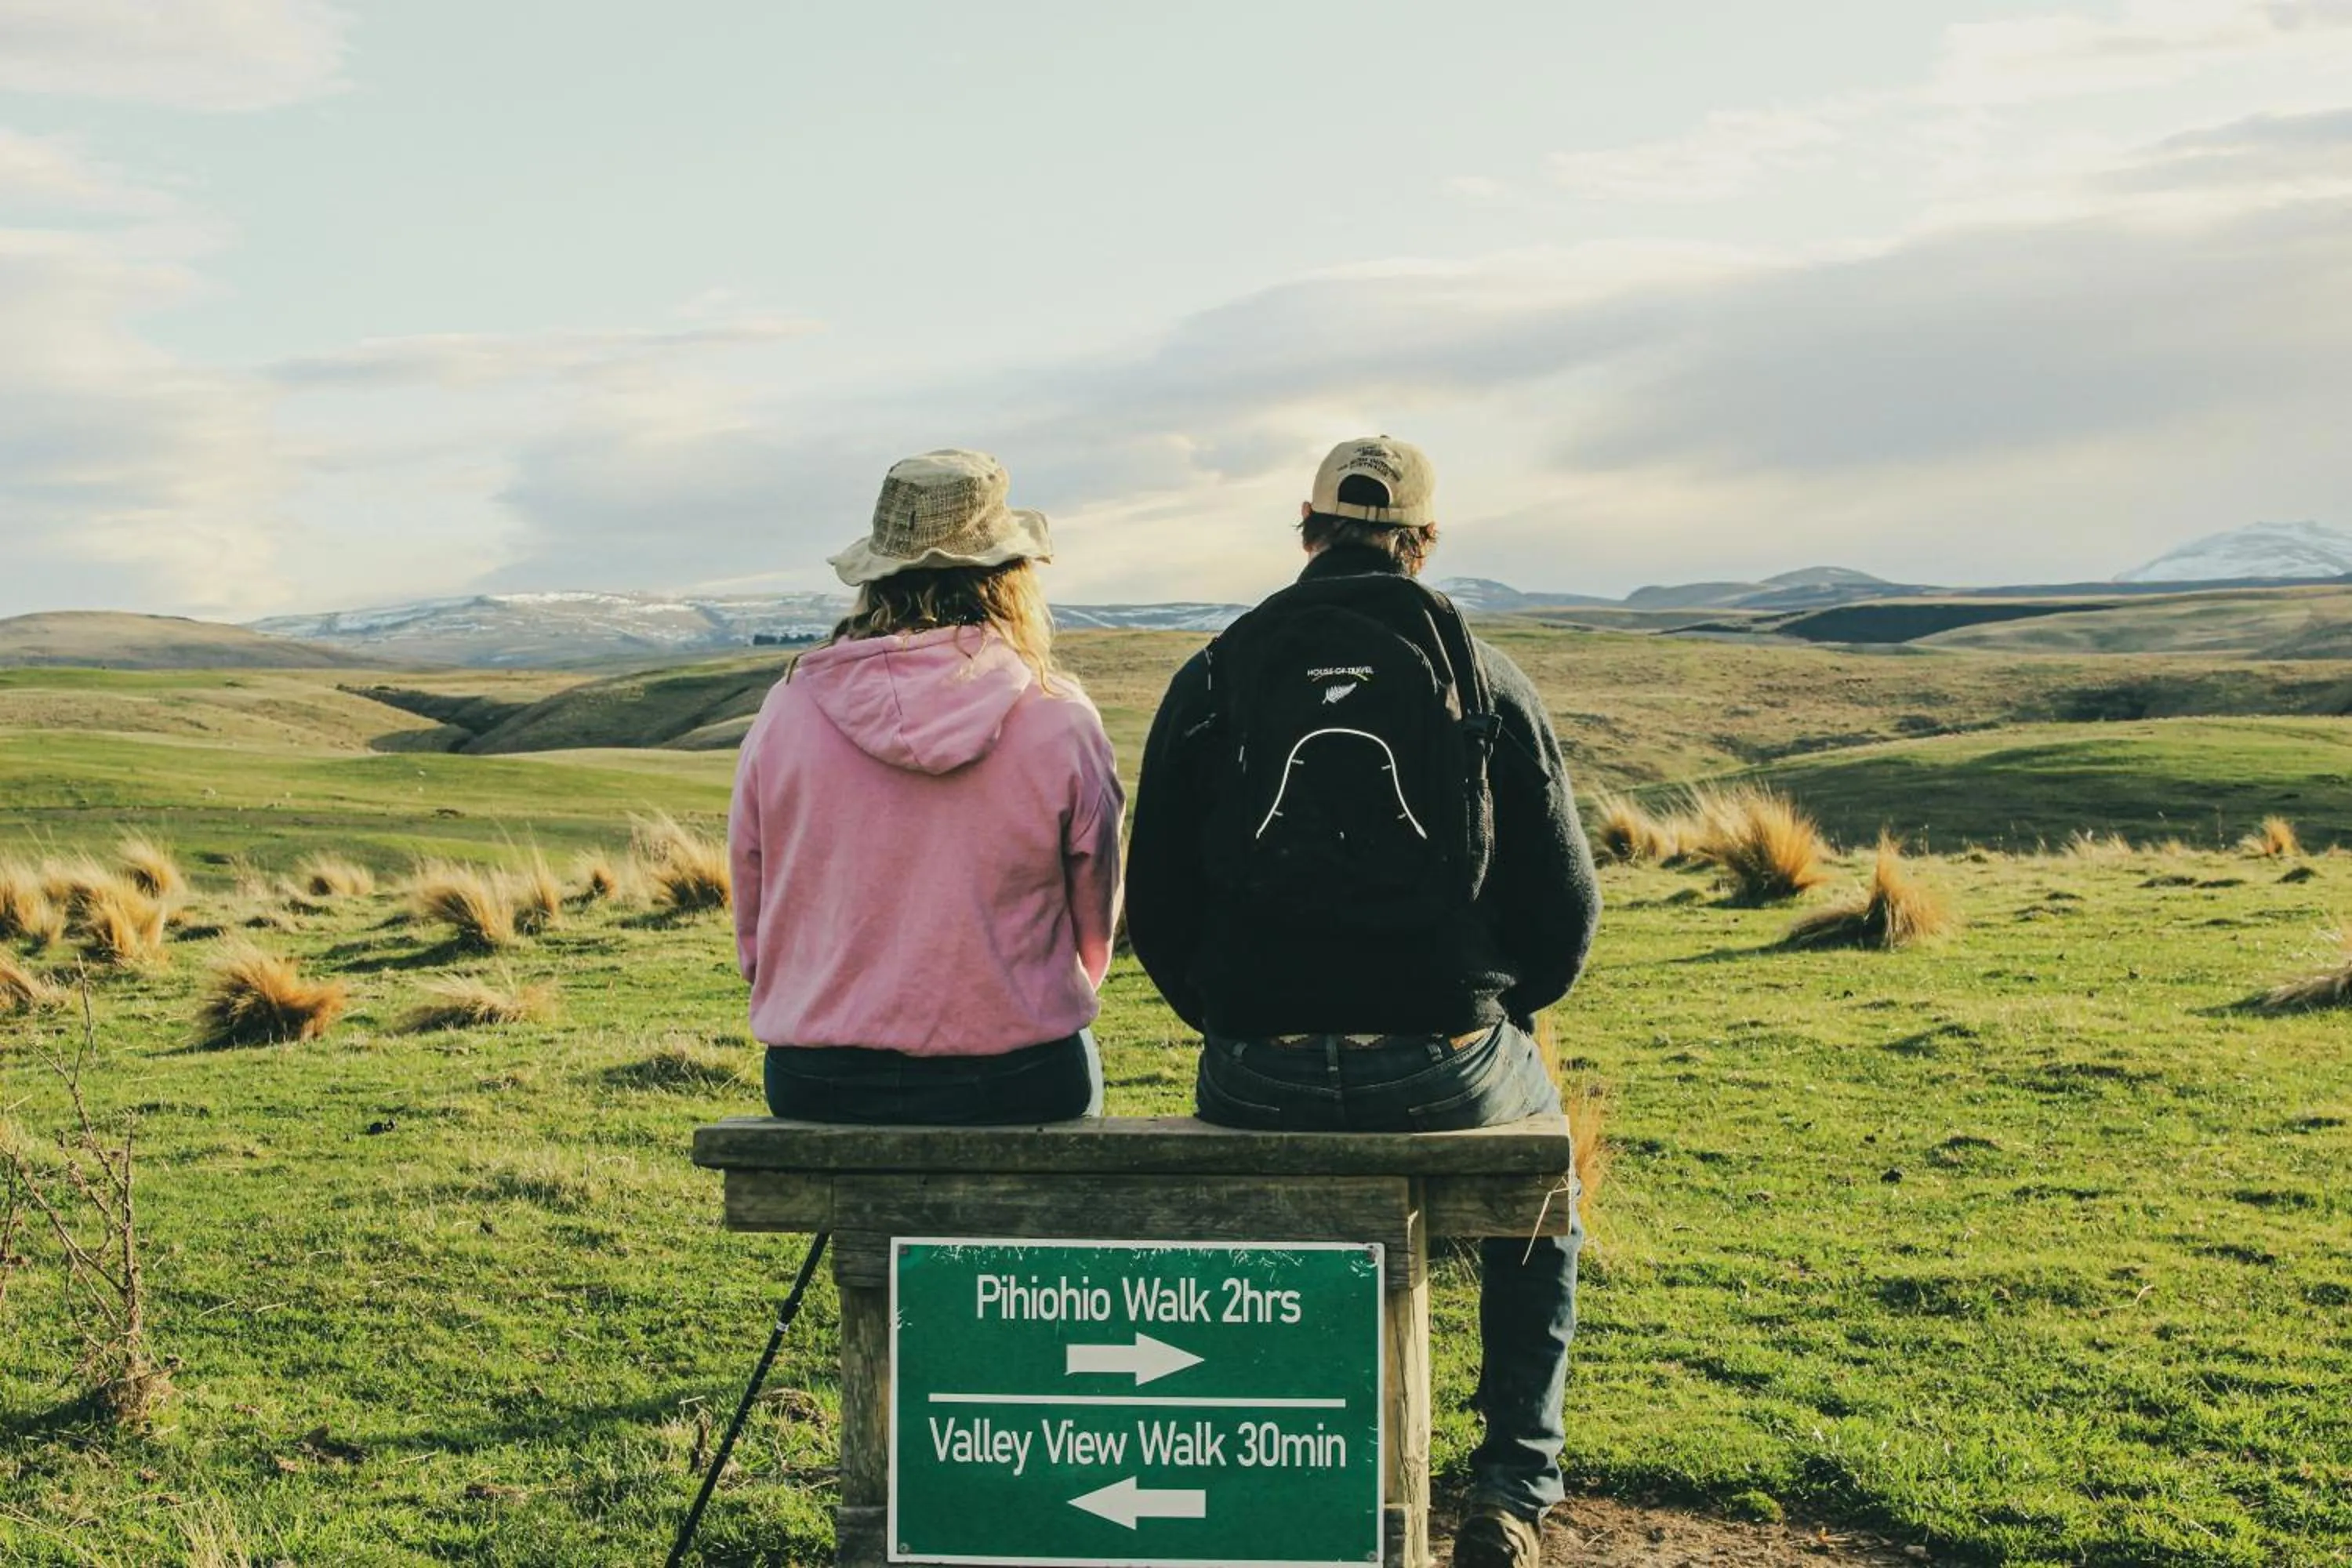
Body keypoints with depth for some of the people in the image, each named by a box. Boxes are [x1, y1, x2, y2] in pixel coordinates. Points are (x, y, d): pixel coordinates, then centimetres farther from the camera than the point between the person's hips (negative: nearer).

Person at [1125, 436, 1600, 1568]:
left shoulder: (1213, 678, 7)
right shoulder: (1487, 680, 5)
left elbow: (1156, 913, 9)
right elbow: (1562, 912, 5)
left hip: (1258, 1078, 1)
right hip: (1442, 1071, -1)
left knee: (1236, 1130, 37)